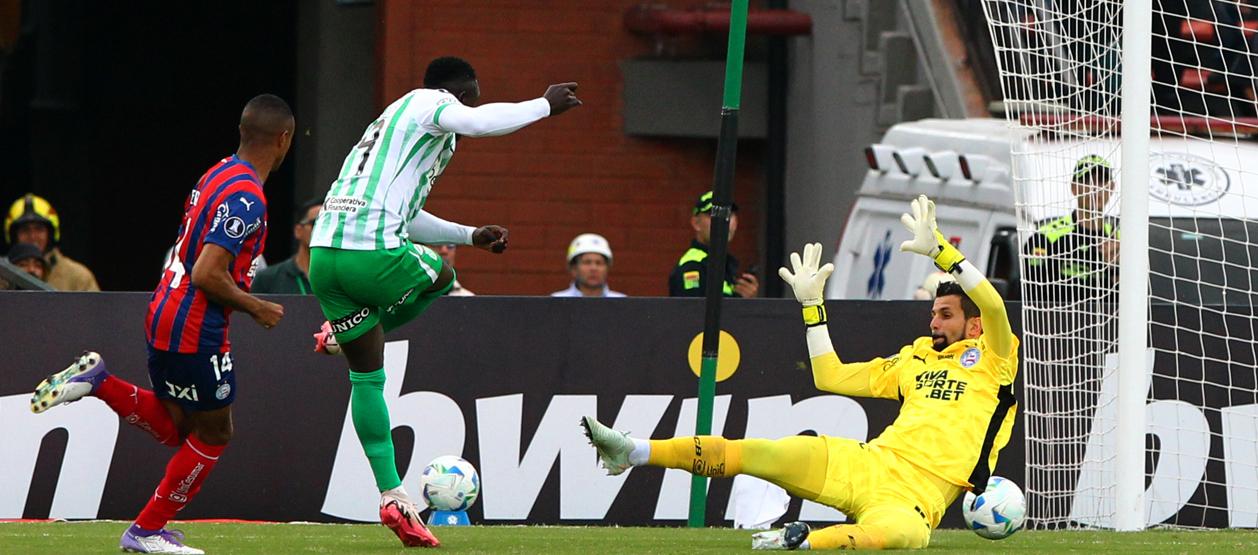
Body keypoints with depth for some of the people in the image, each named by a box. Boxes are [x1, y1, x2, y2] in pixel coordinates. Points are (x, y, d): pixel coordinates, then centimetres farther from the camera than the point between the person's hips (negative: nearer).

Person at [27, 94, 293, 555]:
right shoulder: (247, 198, -20)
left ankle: (96, 382, 6)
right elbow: (207, 275, -25)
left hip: (164, 315, 9)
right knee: (213, 435, 7)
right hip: (196, 331, -9)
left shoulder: (217, 175, 10)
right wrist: (256, 308, -12)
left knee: (173, 427, 21)